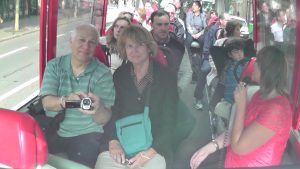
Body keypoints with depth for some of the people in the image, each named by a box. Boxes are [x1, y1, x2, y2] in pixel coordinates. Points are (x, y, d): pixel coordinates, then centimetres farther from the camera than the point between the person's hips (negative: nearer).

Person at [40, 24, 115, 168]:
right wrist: (65, 101, -37)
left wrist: (98, 109, -40)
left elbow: (104, 119, -16)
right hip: (53, 130, 3)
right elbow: (47, 102, -14)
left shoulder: (103, 73, -9)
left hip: (86, 134, -2)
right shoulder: (54, 66, -1)